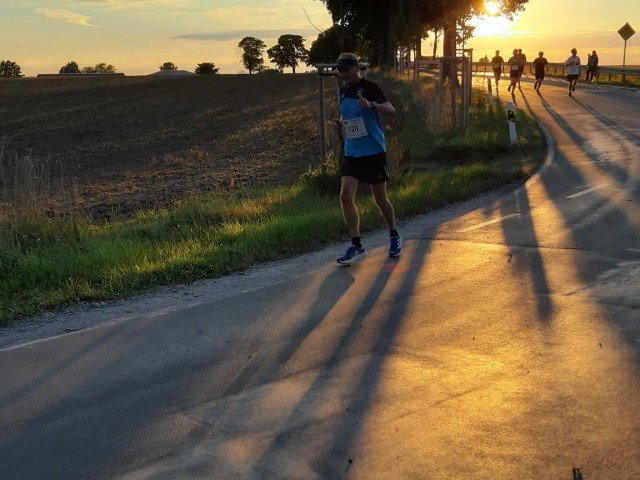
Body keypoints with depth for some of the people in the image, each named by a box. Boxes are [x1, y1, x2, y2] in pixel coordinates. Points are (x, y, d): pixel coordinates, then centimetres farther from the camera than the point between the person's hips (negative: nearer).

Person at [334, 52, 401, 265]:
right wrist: (343, 122, 12)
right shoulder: (341, 92, 7)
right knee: (345, 196, -11)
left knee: (380, 199, 7)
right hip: (351, 154, 5)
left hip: (374, 153, -5)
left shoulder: (369, 87, -12)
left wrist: (372, 105, -42)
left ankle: (394, 236, 32)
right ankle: (356, 246, -5)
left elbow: (391, 111, -26)